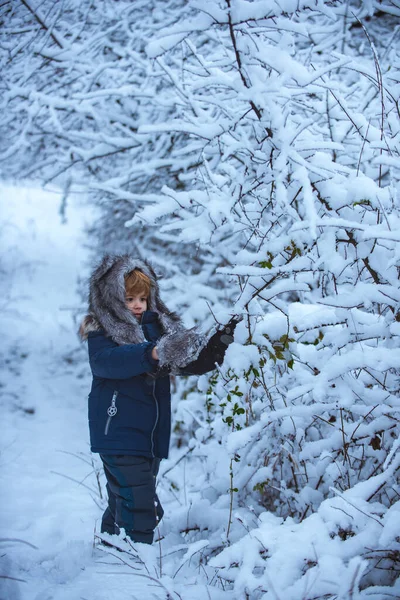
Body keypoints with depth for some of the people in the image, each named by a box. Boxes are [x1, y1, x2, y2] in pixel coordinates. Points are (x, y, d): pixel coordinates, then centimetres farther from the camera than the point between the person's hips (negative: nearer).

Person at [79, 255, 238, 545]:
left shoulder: (160, 326, 12)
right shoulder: (101, 331, -4)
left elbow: (192, 362, 8)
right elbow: (105, 360, -26)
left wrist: (217, 346, -13)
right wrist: (152, 353, -40)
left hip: (152, 434, 6)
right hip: (119, 432, -6)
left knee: (124, 504, 14)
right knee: (140, 505, -14)